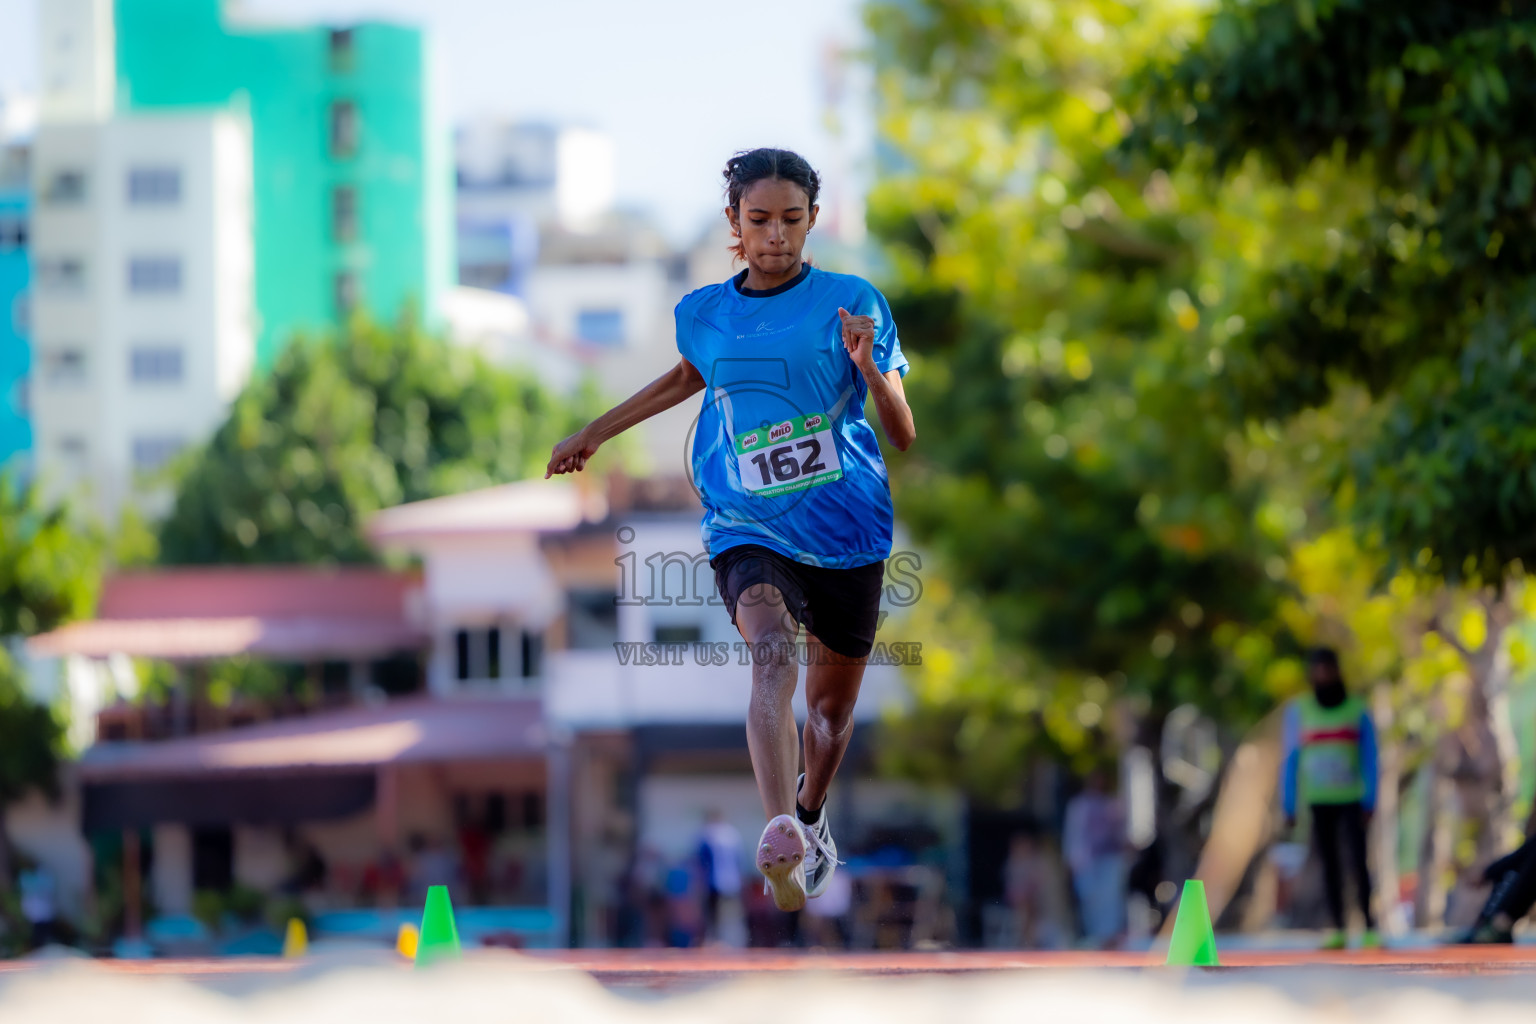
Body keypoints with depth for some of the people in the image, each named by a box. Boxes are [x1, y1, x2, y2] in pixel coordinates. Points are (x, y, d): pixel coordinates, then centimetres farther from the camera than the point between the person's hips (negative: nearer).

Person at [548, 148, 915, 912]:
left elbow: (905, 437, -4)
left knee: (831, 699, 15)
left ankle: (810, 816, 47)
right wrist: (595, 434, 36)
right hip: (747, 532, 0)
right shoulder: (705, 315, 5)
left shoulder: (851, 303, -3)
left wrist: (870, 368, -23)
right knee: (772, 653, -29)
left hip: (845, 530, 0)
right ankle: (779, 835, -47)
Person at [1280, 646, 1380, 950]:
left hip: (1351, 802, -2)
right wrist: (1289, 807, 1)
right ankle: (1337, 931, 9)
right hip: (1318, 802, 2)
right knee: (1329, 864, 4)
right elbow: (1291, 762, 4)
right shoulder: (1298, 711, 1)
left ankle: (1369, 927, -8)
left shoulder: (1358, 710, -1)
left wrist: (1370, 803, -7)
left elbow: (1369, 760, 0)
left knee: (1356, 861, -13)